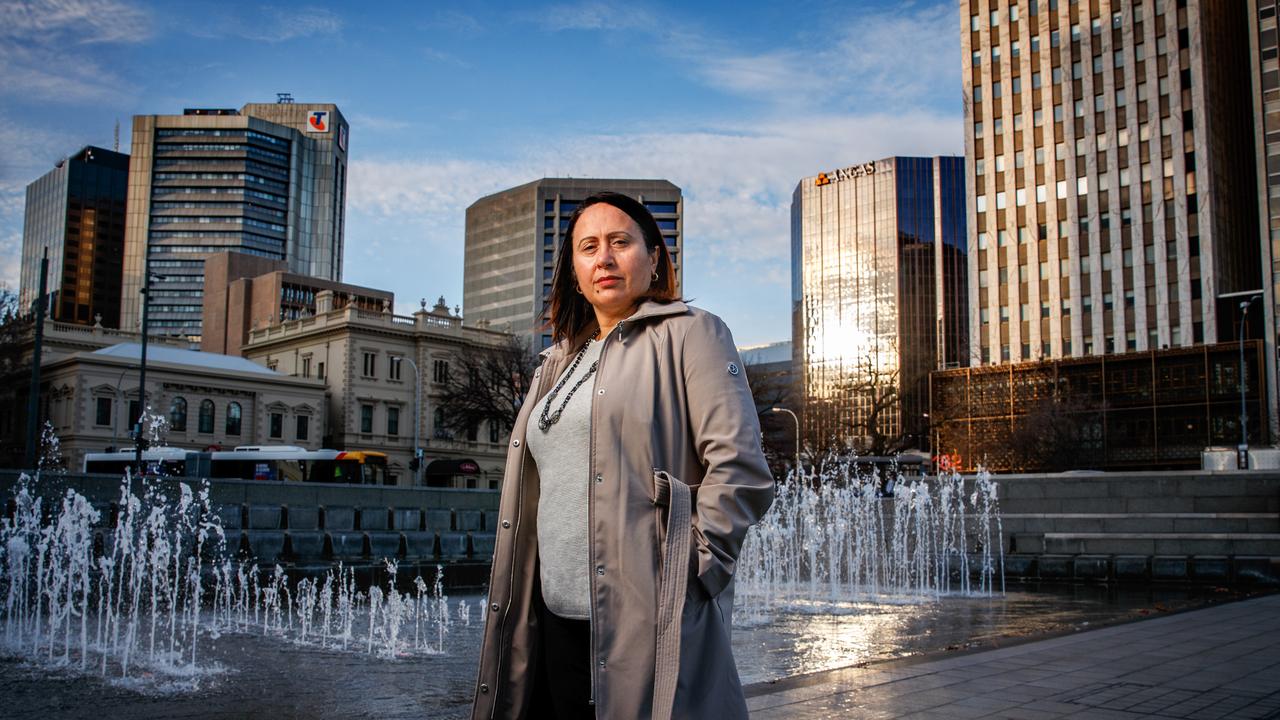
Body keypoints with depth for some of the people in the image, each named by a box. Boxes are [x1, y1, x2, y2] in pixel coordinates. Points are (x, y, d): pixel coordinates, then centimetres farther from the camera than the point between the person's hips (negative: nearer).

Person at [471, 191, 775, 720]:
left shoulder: (689, 334, -2)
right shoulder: (560, 363, 19)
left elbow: (739, 467, -11)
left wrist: (689, 571, -13)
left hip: (649, 622, -6)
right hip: (561, 618, 7)